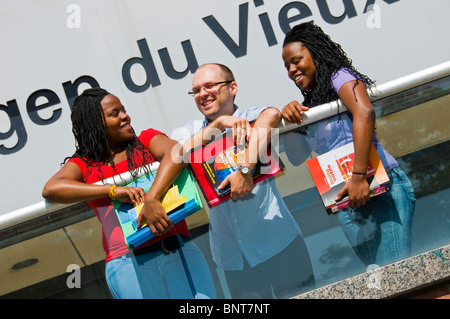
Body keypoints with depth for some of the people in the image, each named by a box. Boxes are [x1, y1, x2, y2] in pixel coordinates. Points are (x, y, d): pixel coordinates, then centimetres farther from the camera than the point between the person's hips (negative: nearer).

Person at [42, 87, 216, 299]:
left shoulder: (146, 140, 14)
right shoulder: (84, 164, 11)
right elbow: (50, 190, -10)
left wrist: (152, 198, -24)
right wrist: (113, 190, -16)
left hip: (180, 251, 2)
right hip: (128, 263, -1)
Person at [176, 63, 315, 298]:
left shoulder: (251, 119, -1)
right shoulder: (190, 131, 10)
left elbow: (271, 116, -26)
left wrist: (244, 169, -36)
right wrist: (218, 123, -16)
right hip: (231, 252, 3)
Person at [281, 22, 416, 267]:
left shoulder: (340, 76, -1)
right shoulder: (310, 103, 21)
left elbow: (364, 113, -21)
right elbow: (297, 156, 19)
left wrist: (359, 177, -29)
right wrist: (289, 117, 1)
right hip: (347, 201, 8)